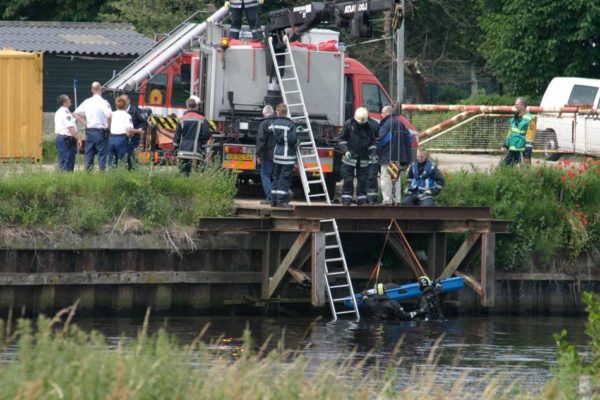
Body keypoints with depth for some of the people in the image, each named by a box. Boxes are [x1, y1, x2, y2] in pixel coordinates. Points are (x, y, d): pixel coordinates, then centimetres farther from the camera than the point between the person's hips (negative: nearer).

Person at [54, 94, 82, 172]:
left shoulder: (58, 112, 18)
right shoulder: (65, 112, -14)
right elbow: (70, 128, -20)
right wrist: (78, 139, -16)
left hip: (59, 137, 10)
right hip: (66, 138, -10)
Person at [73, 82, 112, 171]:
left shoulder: (87, 102, 5)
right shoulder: (103, 102, -11)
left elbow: (75, 113, 7)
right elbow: (109, 115, -26)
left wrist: (84, 123, 11)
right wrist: (108, 125, -10)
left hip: (89, 130, 5)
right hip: (100, 131, -5)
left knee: (89, 154, 11)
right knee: (102, 154, 0)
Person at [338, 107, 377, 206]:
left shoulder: (369, 127, 5)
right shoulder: (349, 125, -4)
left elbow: (372, 142, 15)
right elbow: (342, 139, 0)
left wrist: (372, 153, 0)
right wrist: (345, 151, -13)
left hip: (363, 160, 3)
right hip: (350, 158, -3)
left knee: (363, 181, 5)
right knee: (348, 181, -4)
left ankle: (362, 202, 12)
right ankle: (346, 202, 0)